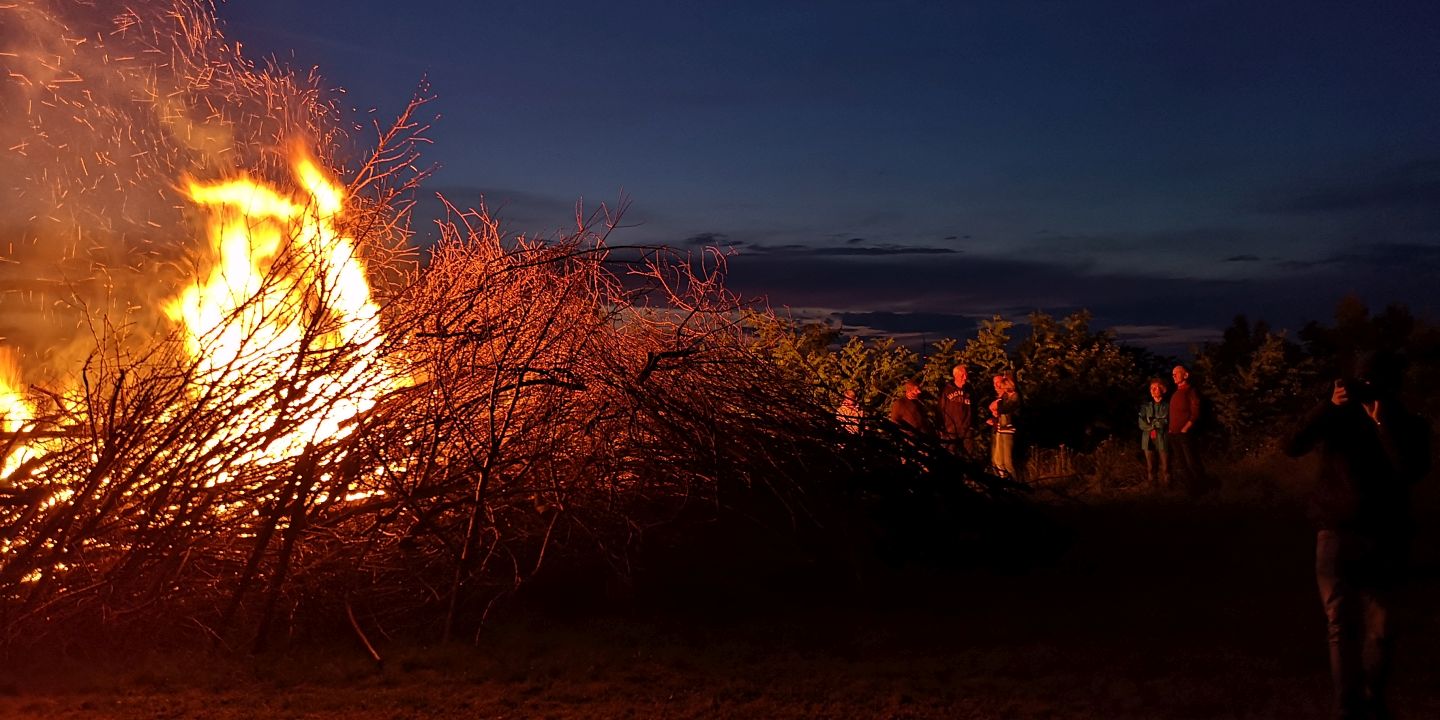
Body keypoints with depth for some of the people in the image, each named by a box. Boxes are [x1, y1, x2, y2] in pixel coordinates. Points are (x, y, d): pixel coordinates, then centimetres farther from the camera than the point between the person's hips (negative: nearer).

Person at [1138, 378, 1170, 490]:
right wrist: (1156, 424, -6)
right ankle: (1153, 487, 6)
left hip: (1163, 440, -3)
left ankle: (1165, 487, 1)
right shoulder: (1145, 406, 14)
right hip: (1149, 440, 3)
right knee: (1150, 467, 1)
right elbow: (1142, 424, 5)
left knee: (1165, 467, -5)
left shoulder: (1167, 406, 4)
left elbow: (1166, 422, -7)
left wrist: (1152, 423, -7)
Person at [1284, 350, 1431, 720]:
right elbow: (1293, 447, -13)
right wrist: (1329, 406, -22)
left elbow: (1411, 471, -18)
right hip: (1336, 533, 0)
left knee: (1379, 627, 6)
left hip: (1385, 538, 0)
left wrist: (1384, 420, -21)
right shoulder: (1341, 416, 0)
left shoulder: (1409, 424, 0)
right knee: (1341, 626, 2)